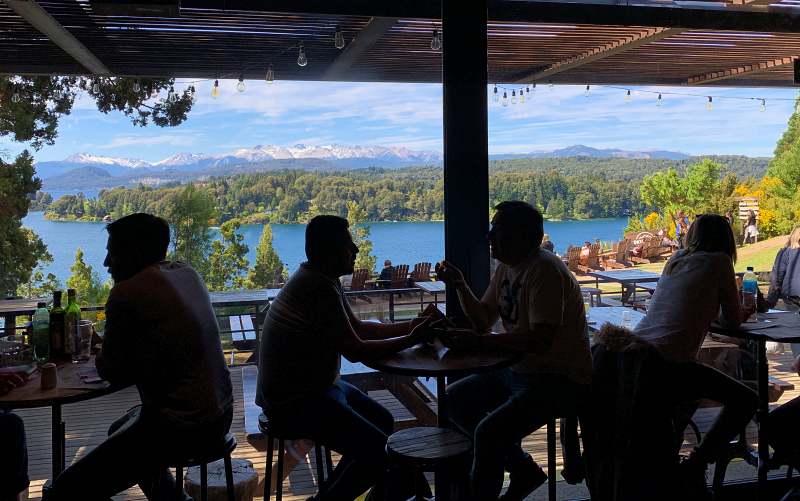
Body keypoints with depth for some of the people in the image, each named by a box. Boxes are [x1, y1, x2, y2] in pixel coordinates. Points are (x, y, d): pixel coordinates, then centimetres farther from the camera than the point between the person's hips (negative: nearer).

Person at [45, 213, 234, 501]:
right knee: (119, 431, 34)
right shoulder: (188, 274, 6)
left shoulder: (127, 292, -16)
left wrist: (101, 359, 13)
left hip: (180, 427, -9)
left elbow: (114, 374, -7)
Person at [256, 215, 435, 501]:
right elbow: (355, 351, -21)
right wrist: (411, 340, -11)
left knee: (383, 422, 19)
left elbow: (357, 327, 16)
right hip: (295, 403, -11)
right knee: (382, 455, -16)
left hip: (316, 386, 11)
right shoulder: (319, 287, -24)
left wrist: (408, 326, 6)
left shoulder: (323, 280, 8)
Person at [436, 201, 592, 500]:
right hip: (518, 370, 10)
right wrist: (460, 287, -1)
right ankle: (523, 470, 17)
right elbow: (484, 320, 14)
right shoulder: (506, 267, 9)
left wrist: (480, 342, -27)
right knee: (455, 398, 13)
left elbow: (541, 339, -29)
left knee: (488, 432, -27)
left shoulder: (544, 270, -21)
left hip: (560, 380, -10)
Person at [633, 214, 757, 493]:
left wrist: (741, 312, 37)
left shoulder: (676, 259, 20)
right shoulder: (718, 262, 2)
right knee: (746, 401, 6)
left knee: (694, 384, 36)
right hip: (669, 363, -8)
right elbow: (732, 321, 9)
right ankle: (695, 467, 0)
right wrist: (740, 314, 31)